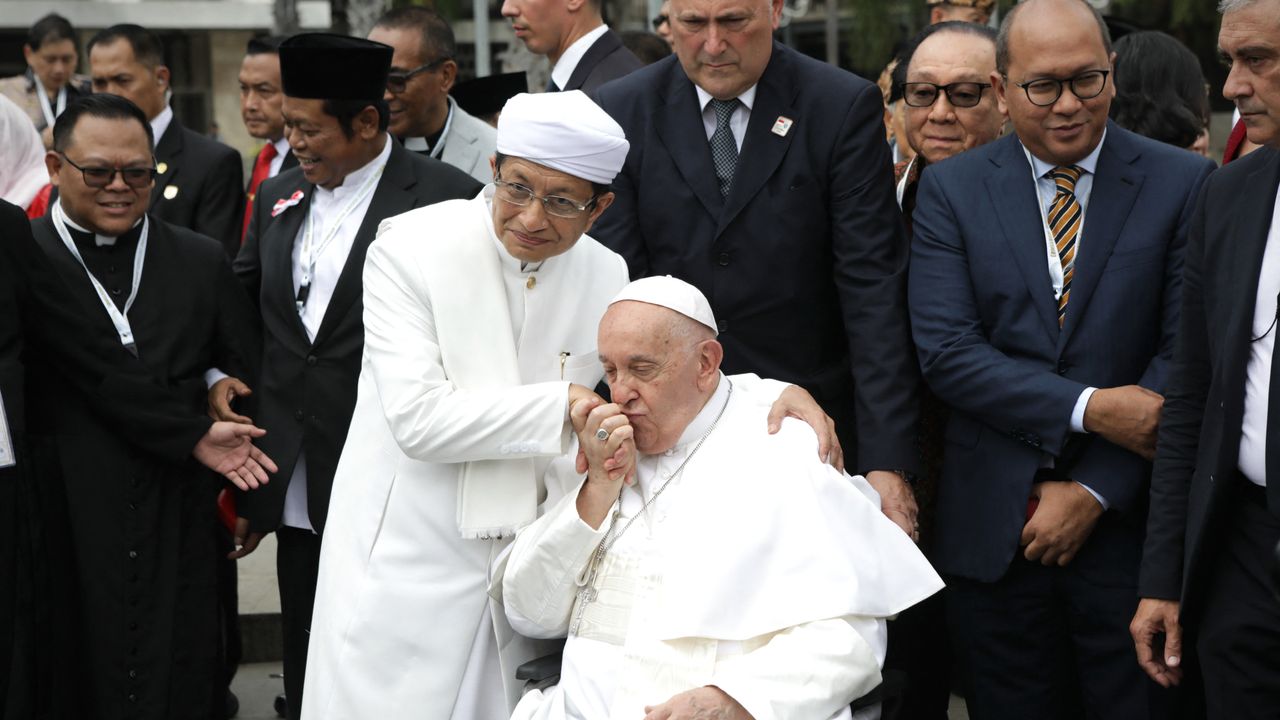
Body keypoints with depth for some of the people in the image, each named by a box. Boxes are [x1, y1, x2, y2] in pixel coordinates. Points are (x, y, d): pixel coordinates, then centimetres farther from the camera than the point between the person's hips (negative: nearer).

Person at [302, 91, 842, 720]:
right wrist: (563, 404, -19)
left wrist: (786, 393, -8)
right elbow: (417, 419, -20)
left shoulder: (607, 277, 0)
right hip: (405, 568, -3)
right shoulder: (410, 250, -11)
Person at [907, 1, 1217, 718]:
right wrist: (1088, 409, -17)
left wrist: (1094, 492, -11)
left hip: (1127, 527, -1)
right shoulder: (952, 188, 2)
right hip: (993, 535, 1)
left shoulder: (1184, 184, -1)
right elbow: (946, 352, -7)